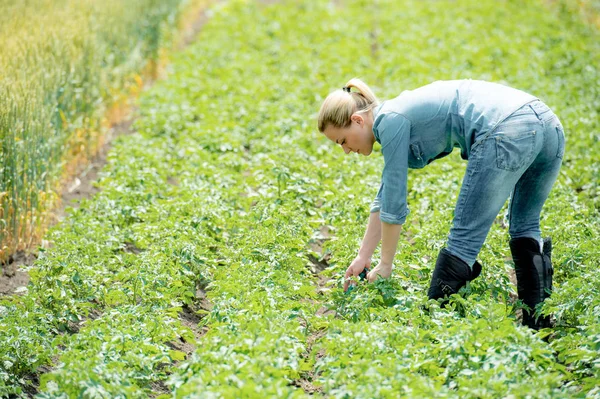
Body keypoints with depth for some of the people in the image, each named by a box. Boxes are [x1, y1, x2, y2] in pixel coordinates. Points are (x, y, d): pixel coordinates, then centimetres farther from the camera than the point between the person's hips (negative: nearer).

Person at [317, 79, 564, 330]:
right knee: (525, 229, 22)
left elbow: (394, 202, 0)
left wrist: (385, 265, 10)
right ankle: (538, 323, 19)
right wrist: (363, 257, 34)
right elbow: (385, 198, 32)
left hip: (507, 130, -10)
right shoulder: (397, 116, 26)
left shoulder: (390, 120, 0)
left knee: (464, 239, -2)